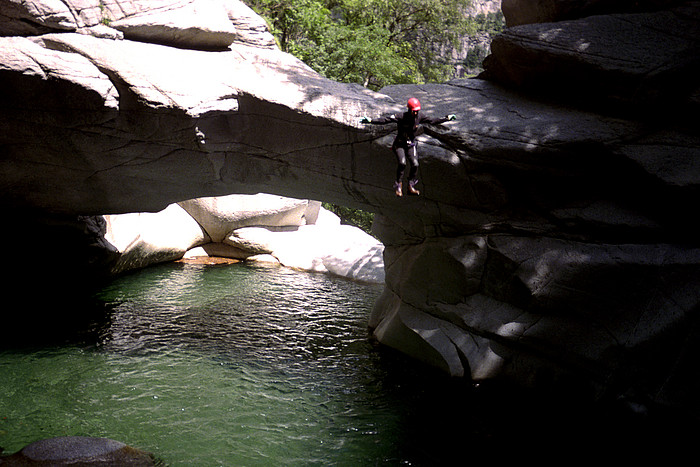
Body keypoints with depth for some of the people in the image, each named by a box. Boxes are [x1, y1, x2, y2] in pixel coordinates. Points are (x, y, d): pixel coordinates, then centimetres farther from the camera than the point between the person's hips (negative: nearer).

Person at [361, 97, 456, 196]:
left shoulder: (420, 116, -7)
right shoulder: (401, 117, -20)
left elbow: (432, 121, 7)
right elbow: (385, 120, -25)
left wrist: (447, 118, 10)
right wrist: (370, 120, -34)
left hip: (411, 145, 4)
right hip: (399, 144, -4)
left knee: (415, 164, -10)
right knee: (402, 163, -24)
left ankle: (411, 186, 9)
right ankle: (398, 186, -8)